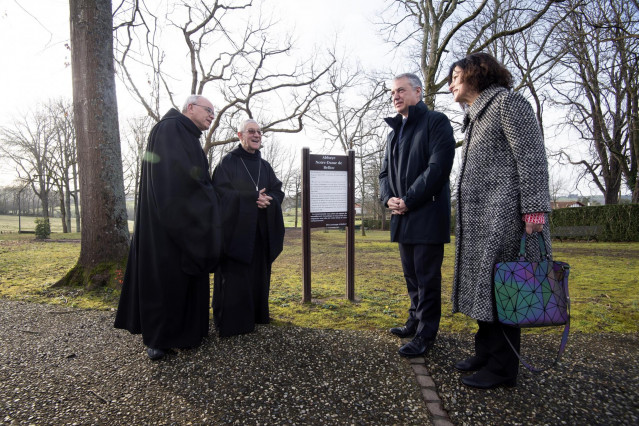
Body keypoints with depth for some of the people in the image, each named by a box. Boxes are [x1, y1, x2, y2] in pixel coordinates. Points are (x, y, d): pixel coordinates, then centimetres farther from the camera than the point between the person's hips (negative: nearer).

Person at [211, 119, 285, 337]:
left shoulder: (265, 166, 15)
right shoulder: (228, 161, -1)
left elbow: (278, 191, 8)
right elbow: (221, 192, -11)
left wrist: (267, 200, -15)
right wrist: (253, 198, -19)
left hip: (261, 230, 5)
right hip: (235, 227, -5)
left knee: (258, 273, 8)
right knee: (235, 274, -4)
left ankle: (255, 316, 20)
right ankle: (232, 321, 6)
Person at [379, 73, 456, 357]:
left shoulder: (436, 122, -4)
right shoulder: (394, 132, 20)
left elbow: (439, 167, -15)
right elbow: (385, 172, 18)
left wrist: (408, 200, -16)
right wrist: (389, 198, -3)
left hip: (428, 214, -7)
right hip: (402, 217, 8)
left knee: (427, 276, -1)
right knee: (411, 273, 16)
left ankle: (425, 334, 9)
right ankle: (416, 320, 30)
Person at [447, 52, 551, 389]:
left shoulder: (507, 102, -2)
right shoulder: (474, 118, 23)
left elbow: (532, 155, -11)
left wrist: (534, 208, -19)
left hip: (504, 215, -9)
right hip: (479, 219, 9)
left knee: (500, 287, -5)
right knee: (483, 285, 11)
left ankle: (501, 368, 6)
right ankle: (485, 353, 23)